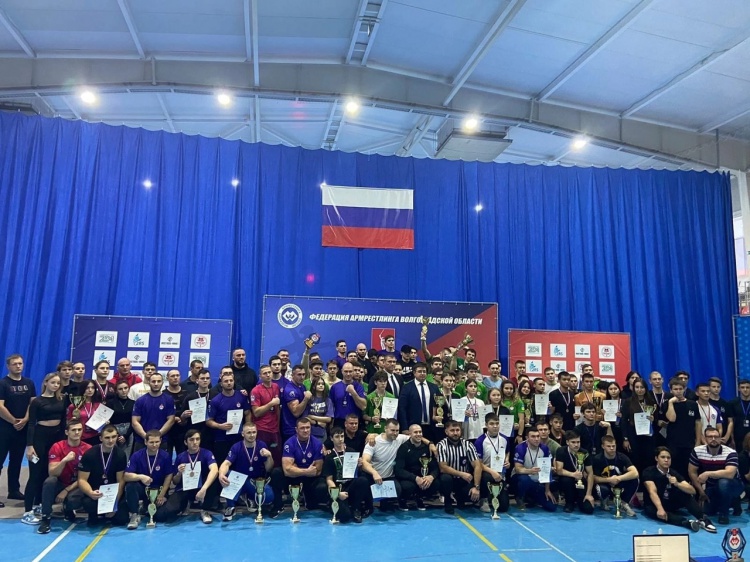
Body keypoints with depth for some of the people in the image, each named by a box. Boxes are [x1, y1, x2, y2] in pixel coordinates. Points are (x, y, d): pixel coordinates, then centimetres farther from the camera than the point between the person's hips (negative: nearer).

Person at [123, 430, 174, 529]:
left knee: (161, 516, -20)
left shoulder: (166, 456, -9)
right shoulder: (137, 456, -9)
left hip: (158, 490, 0)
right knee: (130, 486, -32)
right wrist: (140, 477, -36)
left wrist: (161, 495, -10)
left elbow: (168, 476, -4)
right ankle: (134, 515, -15)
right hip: (142, 488, 0)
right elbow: (127, 476, -16)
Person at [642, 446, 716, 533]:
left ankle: (703, 519, -32)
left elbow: (693, 491, -15)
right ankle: (687, 522, -51)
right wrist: (660, 509, -47)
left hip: (670, 504, 4)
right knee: (650, 510, -39)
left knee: (685, 492, -20)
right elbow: (652, 492, -29)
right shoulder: (649, 472, -15)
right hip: (654, 505, -4)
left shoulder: (674, 473, -4)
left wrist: (677, 484, -35)